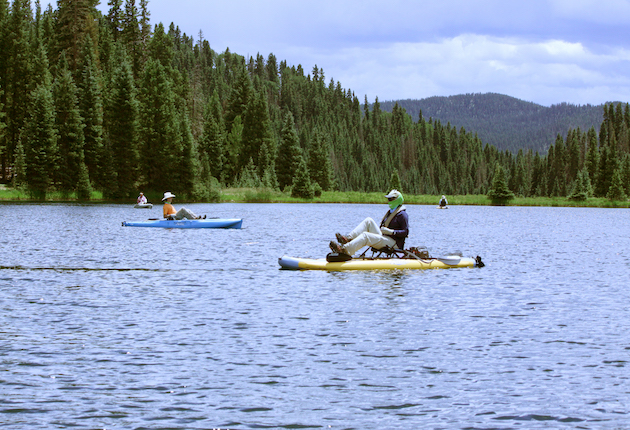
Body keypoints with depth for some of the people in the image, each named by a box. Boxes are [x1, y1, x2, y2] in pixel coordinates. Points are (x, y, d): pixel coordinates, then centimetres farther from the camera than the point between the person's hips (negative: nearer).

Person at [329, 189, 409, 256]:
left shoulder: (402, 214, -8)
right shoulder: (390, 212, 22)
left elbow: (405, 232, -16)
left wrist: (390, 231, -22)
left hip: (394, 243, -9)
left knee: (365, 235, -28)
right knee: (368, 221, -3)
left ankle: (344, 250, -46)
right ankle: (349, 239, -17)